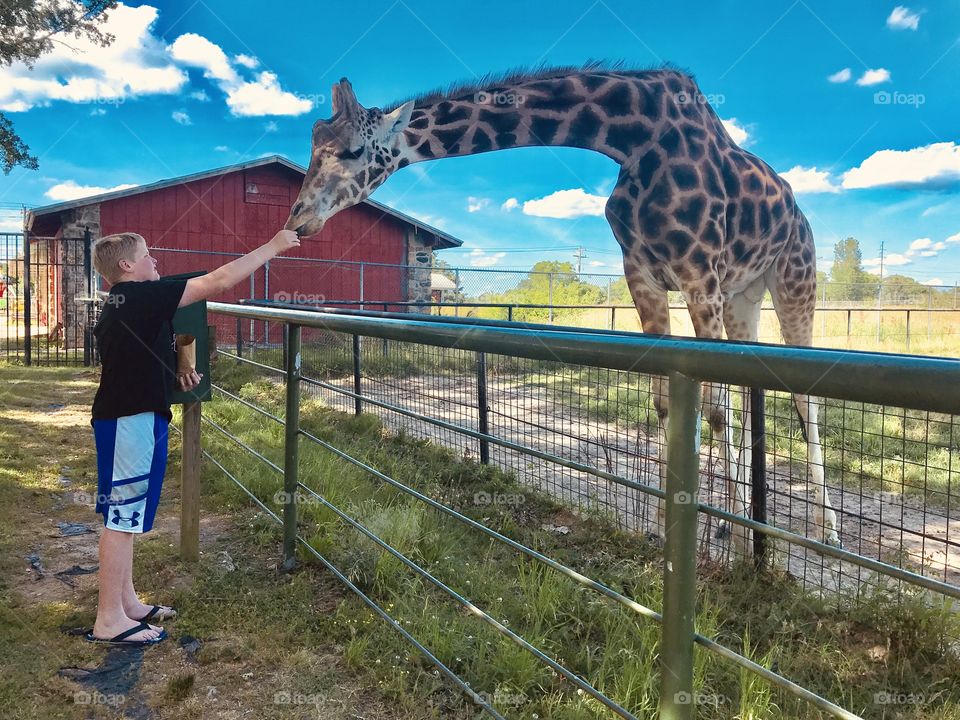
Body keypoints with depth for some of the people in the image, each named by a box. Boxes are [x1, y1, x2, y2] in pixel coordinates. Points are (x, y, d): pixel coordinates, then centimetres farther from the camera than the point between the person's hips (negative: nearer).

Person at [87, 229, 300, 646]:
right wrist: (273, 246, -10)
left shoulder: (117, 305, 15)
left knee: (125, 514, 15)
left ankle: (126, 603, 27)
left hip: (124, 416, 10)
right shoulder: (143, 296, -15)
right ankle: (109, 620, 5)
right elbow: (220, 281, -17)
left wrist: (173, 376, 13)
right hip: (131, 419, -10)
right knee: (122, 515, -4)